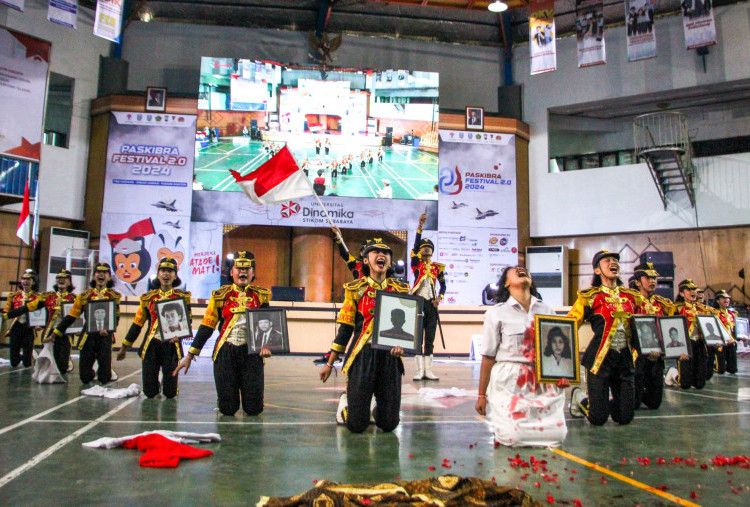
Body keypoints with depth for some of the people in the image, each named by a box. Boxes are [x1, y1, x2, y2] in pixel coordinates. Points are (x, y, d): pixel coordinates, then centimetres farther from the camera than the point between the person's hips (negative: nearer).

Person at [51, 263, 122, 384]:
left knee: (104, 379, -6)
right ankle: (91, 373, 39)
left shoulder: (114, 296, 4)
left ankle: (103, 372, 26)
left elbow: (116, 318, -3)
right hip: (88, 336, 1)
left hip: (105, 336, -1)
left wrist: (107, 329, -22)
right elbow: (70, 317, 6)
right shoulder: (85, 296, 5)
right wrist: (55, 334, 2)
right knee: (85, 377, 7)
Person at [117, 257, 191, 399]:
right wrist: (124, 347, 12)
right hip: (151, 346, 1)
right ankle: (156, 383, 35)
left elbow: (187, 321, 2)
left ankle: (167, 381, 33)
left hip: (171, 346, -1)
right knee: (149, 392, 2)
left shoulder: (183, 297, 3)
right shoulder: (148, 298, 6)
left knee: (170, 393, 0)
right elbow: (137, 324, 10)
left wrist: (179, 334, -18)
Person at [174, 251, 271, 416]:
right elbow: (206, 327, 5)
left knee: (254, 408, 0)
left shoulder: (260, 296, 6)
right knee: (227, 409, 0)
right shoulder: (220, 295, 5)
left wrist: (266, 345, -17)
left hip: (251, 352, 0)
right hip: (225, 352, 0)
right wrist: (190, 355, 1)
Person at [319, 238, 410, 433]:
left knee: (389, 424, 4)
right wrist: (329, 364, 4)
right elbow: (345, 329, 4)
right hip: (362, 356, -2)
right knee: (356, 425, -1)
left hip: (390, 357, 2)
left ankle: (379, 406, 38)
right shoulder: (355, 289, 3)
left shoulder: (401, 289, 7)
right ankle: (346, 402, 32)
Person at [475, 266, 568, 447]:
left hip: (543, 383, 4)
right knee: (513, 437, -13)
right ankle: (498, 418, 20)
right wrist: (481, 395, 0)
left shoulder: (547, 311, 11)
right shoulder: (497, 313, -1)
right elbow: (488, 357, -1)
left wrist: (562, 374, -6)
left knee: (555, 435, -7)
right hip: (509, 383, -4)